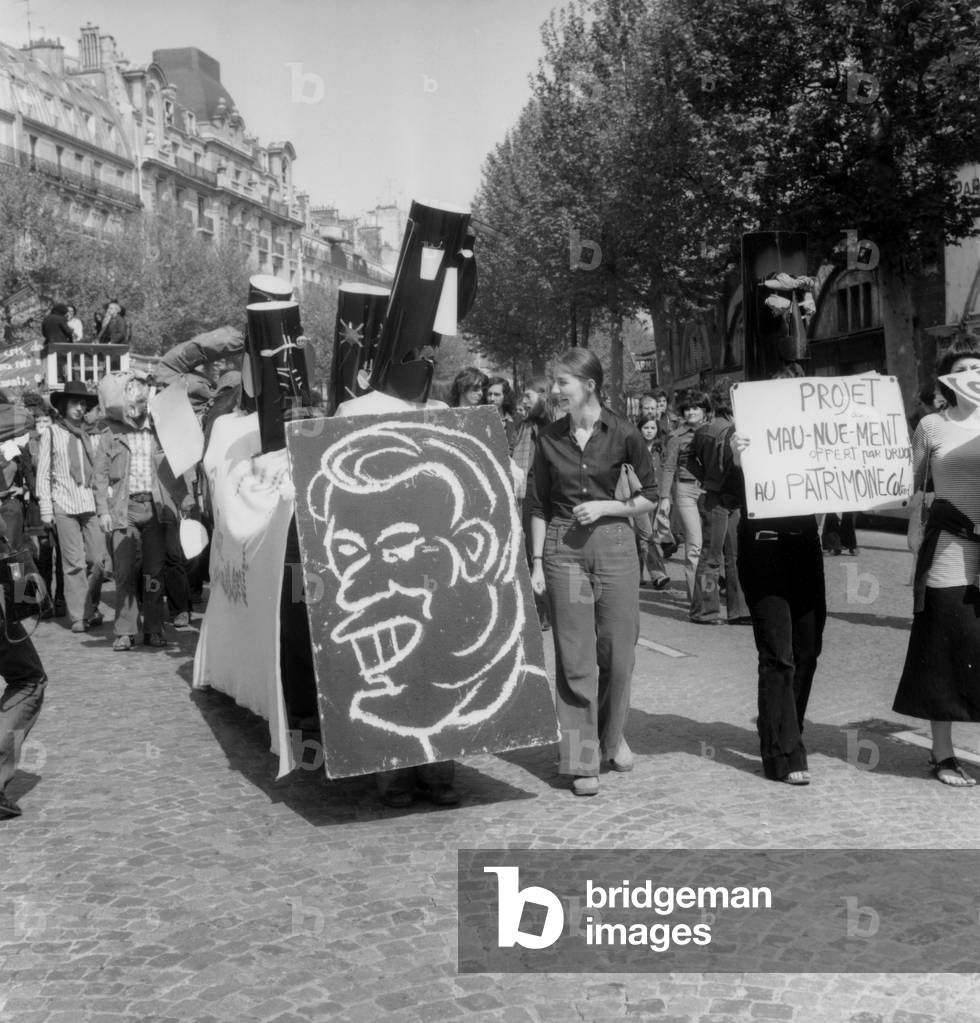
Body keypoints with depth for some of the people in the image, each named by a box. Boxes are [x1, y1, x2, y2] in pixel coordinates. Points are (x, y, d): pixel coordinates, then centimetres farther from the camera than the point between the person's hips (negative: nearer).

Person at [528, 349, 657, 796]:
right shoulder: (549, 438, 3)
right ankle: (581, 761, 8)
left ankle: (612, 736, 31)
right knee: (574, 657, 0)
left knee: (618, 651, 5)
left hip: (613, 543, -1)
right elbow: (538, 505, 7)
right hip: (562, 547, 1)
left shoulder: (623, 434, -3)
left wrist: (605, 507, -9)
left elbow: (650, 496, 4)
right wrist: (536, 563, 1)